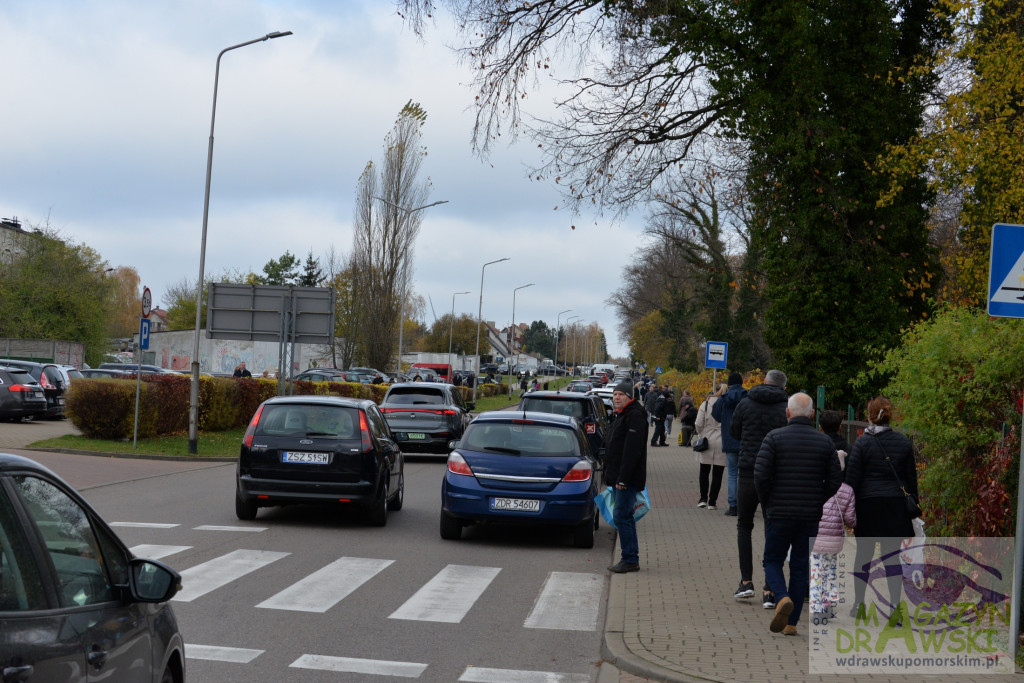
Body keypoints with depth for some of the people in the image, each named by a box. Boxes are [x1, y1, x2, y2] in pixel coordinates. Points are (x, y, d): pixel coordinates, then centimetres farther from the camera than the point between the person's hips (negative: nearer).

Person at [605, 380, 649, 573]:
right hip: (619, 478, 11)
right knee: (623, 517, 13)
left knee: (621, 516, -11)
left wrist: (623, 478, -25)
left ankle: (630, 560, -6)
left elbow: (631, 451, -22)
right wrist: (610, 476, 21)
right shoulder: (621, 415, 19)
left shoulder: (635, 416, -15)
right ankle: (630, 559, 19)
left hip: (628, 479, -11)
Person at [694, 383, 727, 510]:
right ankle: (712, 502, 6)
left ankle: (703, 499, 13)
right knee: (717, 474, 5)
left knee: (704, 471, 15)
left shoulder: (706, 404, -2)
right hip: (722, 444, -1)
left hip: (707, 441, 1)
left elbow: (698, 424, -4)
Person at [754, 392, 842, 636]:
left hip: (779, 515, -2)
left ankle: (782, 598, -16)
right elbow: (835, 480, 2)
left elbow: (760, 474, -13)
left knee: (773, 561, 12)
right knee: (800, 567, 11)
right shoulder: (824, 442, 2)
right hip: (810, 516, 2)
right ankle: (791, 623, 10)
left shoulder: (774, 437, -7)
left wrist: (766, 503, 3)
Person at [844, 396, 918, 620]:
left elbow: (852, 480, -6)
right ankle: (894, 604, 0)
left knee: (863, 554, 9)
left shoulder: (862, 443, -6)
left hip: (868, 506, -2)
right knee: (892, 555, 4)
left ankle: (858, 603, 15)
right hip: (896, 507, 2)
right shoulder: (903, 442, 4)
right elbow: (911, 478, 9)